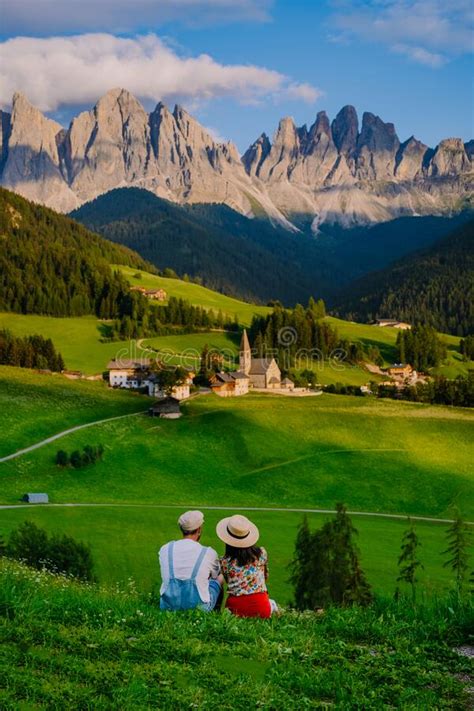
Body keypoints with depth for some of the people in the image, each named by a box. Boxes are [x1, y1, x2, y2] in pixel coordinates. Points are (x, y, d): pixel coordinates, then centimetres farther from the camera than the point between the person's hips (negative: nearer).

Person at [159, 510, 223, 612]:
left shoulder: (165, 549, -4)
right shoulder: (209, 553, -11)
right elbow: (214, 574, 12)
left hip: (168, 605, 3)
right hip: (198, 607, -2)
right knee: (221, 576, 25)